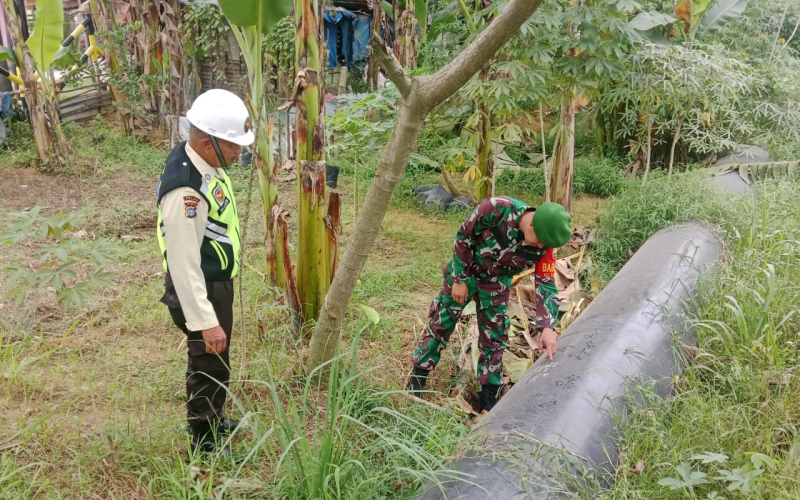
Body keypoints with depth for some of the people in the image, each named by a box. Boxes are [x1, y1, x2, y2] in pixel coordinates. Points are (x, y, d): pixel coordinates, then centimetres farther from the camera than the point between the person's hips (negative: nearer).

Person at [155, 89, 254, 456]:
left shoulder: (205, 162, -2)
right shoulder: (185, 191, -33)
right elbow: (184, 263, -30)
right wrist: (205, 321, -26)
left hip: (217, 281, 10)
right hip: (199, 288, -10)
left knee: (217, 359, 26)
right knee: (208, 363, 7)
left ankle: (212, 419, 47)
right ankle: (204, 442, 27)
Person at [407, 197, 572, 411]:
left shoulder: (545, 245, -24)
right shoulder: (498, 208, -35)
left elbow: (546, 285, -17)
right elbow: (463, 236, -21)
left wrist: (547, 328, -29)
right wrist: (459, 280, -16)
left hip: (496, 283, 2)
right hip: (464, 271, -2)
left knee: (494, 338, 6)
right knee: (441, 323, 5)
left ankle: (489, 395, 20)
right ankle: (417, 377, 23)